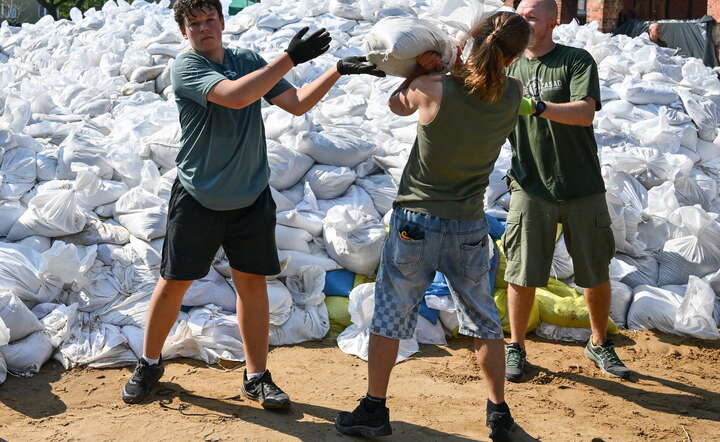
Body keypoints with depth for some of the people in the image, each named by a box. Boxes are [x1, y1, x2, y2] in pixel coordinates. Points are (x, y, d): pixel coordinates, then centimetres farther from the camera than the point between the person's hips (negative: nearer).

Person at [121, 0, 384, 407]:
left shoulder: (249, 61, 5)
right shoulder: (186, 67, -12)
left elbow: (296, 103, 3)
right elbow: (235, 97, -29)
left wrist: (338, 71, -8)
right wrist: (290, 58, -31)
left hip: (251, 197, 4)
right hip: (197, 198, -3)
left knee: (253, 282, 6)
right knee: (174, 283, 6)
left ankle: (257, 377, 18)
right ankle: (150, 365, 27)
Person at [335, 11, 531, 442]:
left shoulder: (435, 89, -16)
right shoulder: (512, 95, -8)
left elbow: (397, 103, 5)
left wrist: (423, 69, 10)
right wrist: (446, 68, 1)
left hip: (416, 223, -2)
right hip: (470, 228, 2)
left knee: (389, 315, 12)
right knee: (484, 320, 18)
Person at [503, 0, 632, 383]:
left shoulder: (577, 61, -1)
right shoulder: (511, 69, 9)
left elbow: (585, 112, -17)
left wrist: (538, 106, -30)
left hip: (582, 189, -1)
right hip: (531, 189, 1)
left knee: (596, 274, 10)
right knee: (522, 274, 1)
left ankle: (599, 344, 30)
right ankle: (516, 348, 18)